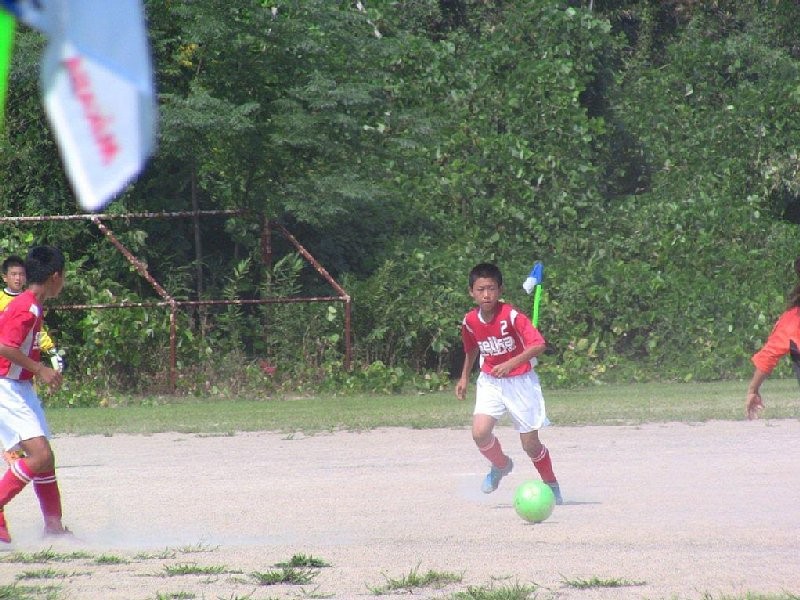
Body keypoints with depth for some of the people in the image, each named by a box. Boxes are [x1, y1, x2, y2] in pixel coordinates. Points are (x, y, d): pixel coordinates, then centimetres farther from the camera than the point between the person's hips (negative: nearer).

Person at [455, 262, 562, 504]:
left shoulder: (512, 316, -21)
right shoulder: (470, 321, -5)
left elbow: (539, 345, -28)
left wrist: (511, 363, -37)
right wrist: (464, 377, 19)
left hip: (520, 381, -4)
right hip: (490, 382, 4)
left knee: (530, 444, 0)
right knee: (480, 432, -17)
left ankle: (551, 486, 25)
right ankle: (501, 465, 14)